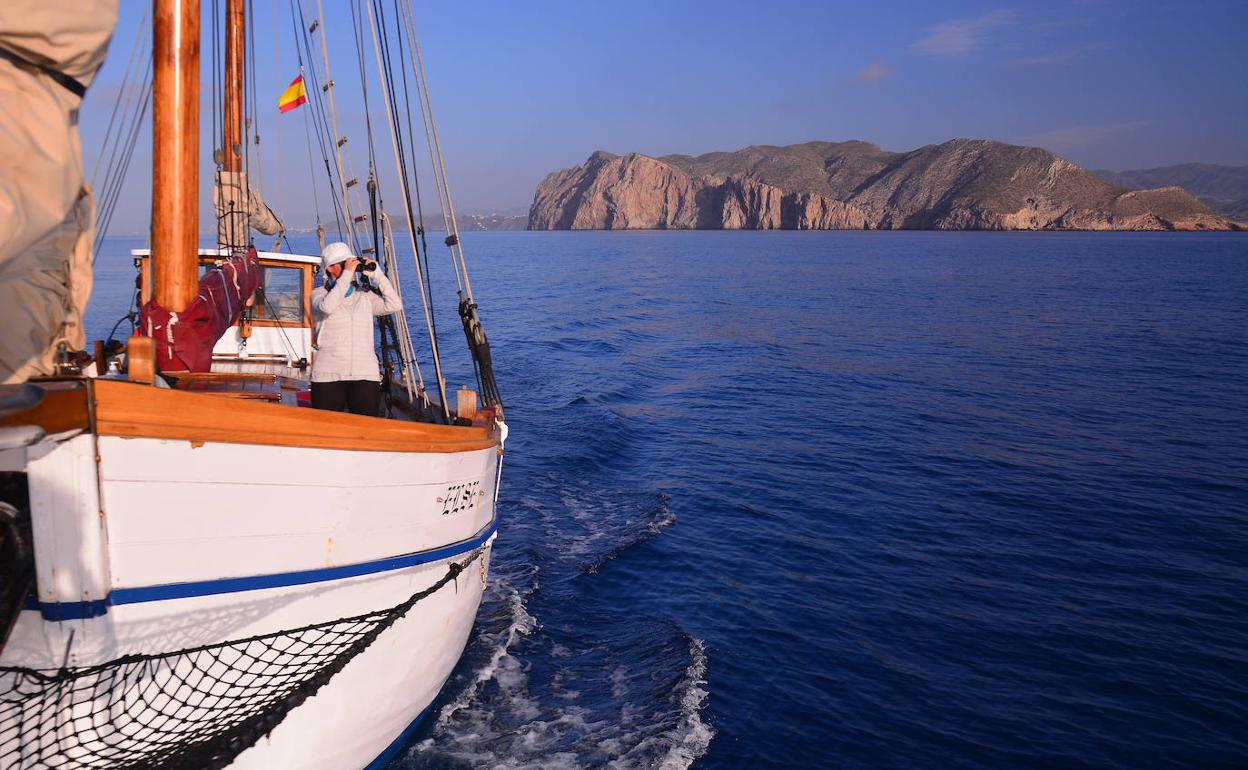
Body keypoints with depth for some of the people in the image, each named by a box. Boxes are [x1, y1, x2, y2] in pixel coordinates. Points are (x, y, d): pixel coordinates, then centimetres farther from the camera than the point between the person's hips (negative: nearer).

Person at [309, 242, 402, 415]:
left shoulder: (364, 296, 15)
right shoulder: (318, 294, 7)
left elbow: (394, 305, 1)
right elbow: (327, 306, -17)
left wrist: (377, 275, 1)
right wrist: (347, 274, -15)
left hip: (366, 375, 2)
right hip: (328, 375, -2)